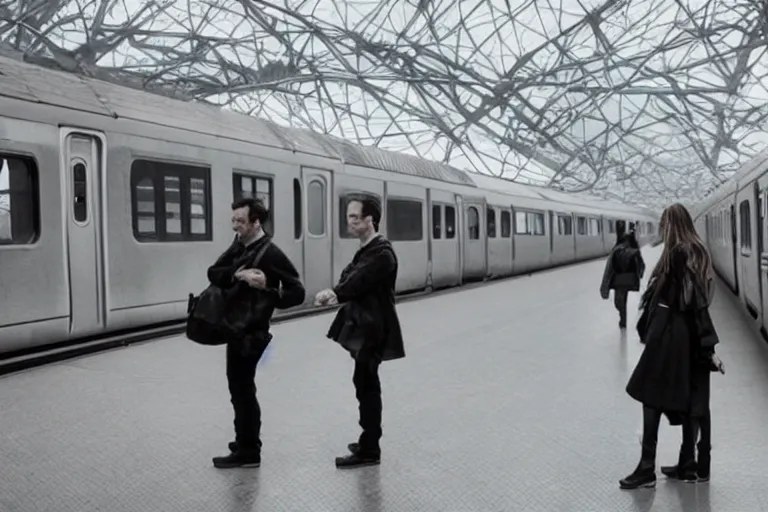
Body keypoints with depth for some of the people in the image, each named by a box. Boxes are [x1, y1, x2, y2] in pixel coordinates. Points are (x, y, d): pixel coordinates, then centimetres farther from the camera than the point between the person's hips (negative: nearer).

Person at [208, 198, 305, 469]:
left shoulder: (271, 253, -16)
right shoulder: (238, 246, 9)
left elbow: (297, 293, -15)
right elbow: (213, 273, -2)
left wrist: (268, 295, -23)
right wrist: (236, 275, -18)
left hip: (251, 331, -8)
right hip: (236, 327, 8)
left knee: (242, 389, 0)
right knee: (240, 388, 18)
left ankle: (248, 452, 13)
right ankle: (246, 443, 33)